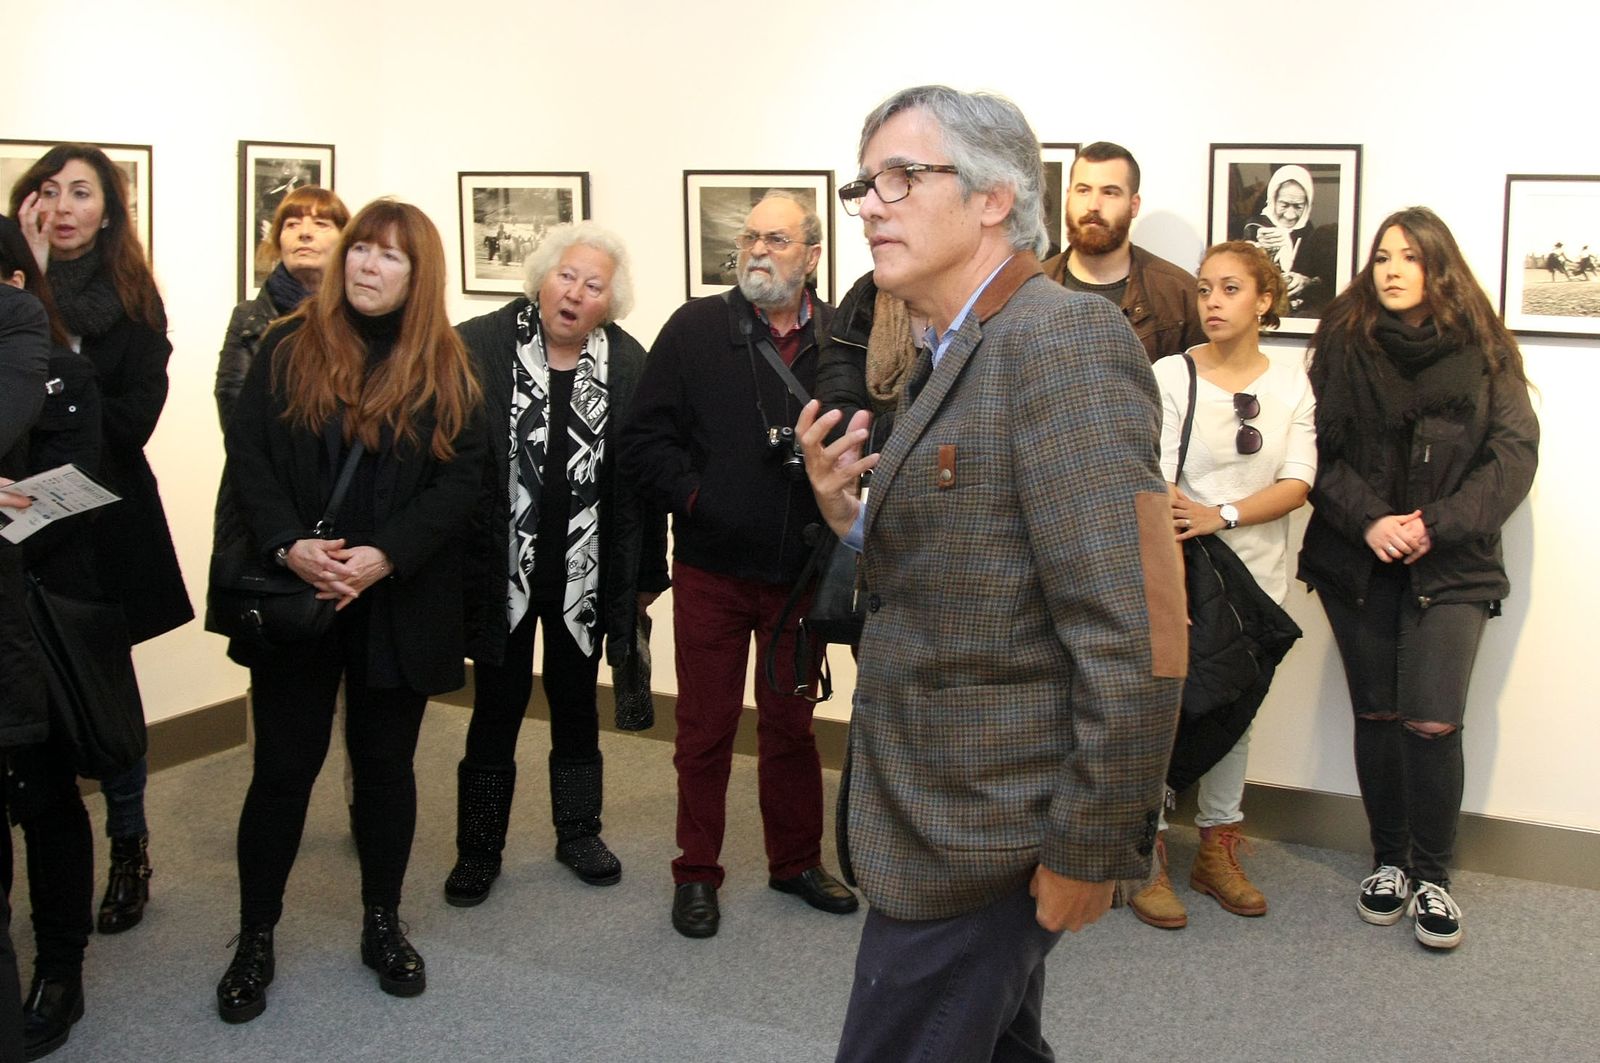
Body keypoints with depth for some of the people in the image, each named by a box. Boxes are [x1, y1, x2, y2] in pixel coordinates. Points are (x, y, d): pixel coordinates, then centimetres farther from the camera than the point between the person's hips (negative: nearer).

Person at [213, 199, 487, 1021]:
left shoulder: (446, 370, 1)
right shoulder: (287, 350, 2)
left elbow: (464, 475, -5)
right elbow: (248, 457, -2)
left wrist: (386, 554, -16)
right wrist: (287, 545, -18)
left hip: (399, 605, 0)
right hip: (294, 596, 0)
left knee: (386, 763, 12)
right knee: (283, 767, 5)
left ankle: (383, 924, 28)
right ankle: (255, 940, 19)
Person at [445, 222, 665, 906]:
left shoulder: (629, 366, -2)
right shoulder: (480, 347, -9)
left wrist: (648, 572, 1)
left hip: (586, 574, 2)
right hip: (503, 569, -2)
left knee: (576, 707, 17)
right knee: (496, 711, 9)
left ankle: (578, 832, 34)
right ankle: (478, 850, 23)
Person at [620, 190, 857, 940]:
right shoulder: (694, 329, -2)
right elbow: (645, 442, -4)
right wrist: (696, 498, -13)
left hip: (800, 569, 1)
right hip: (712, 566, -1)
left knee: (792, 723, 16)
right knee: (705, 728, 10)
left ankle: (797, 861, 32)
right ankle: (697, 874, 24)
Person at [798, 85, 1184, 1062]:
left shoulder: (1065, 342, -20)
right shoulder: (955, 360, 12)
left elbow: (1136, 632, -24)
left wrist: (1091, 852, -20)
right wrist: (849, 514, -4)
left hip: (981, 838, -9)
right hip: (943, 805, 9)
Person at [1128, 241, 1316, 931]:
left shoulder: (1290, 384, 6)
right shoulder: (1171, 375, -6)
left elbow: (1298, 483, -4)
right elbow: (1156, 490, -14)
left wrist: (1221, 515, -20)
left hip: (1255, 573, 4)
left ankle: (1217, 853, 26)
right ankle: (1147, 858, 11)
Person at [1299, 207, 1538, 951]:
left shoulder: (1483, 351, 3)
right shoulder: (1342, 344, 5)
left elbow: (1514, 454, -2)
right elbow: (1322, 451, 0)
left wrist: (1437, 524, -13)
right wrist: (1368, 521, -15)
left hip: (1450, 566, -1)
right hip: (1357, 561, 1)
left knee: (1433, 722, -8)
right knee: (1376, 715, 8)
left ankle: (1431, 876, 8)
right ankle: (1388, 861, 23)